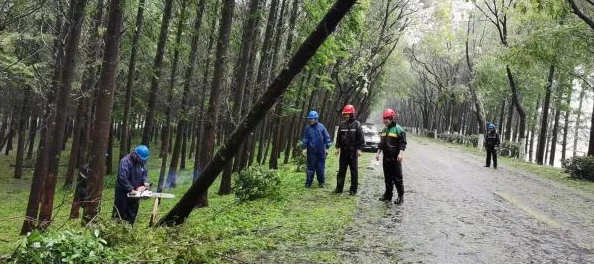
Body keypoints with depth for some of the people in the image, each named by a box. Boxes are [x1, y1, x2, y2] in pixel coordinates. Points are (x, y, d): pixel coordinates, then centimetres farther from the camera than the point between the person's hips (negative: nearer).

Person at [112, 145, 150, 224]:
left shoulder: (142, 161, 1)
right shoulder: (125, 161, -23)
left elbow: (145, 172, 13)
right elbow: (122, 178, -28)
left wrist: (145, 182, -8)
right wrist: (130, 190, -28)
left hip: (134, 191, 7)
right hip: (123, 192, -7)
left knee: (132, 213, 15)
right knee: (120, 213, 1)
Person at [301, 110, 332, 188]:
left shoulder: (321, 127, -3)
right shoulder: (307, 128, 1)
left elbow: (327, 137, 1)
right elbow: (305, 139, 5)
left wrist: (327, 147, -1)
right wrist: (304, 148, -2)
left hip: (321, 152, -1)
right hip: (311, 152, 1)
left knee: (320, 168, 6)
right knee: (310, 167, 5)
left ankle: (321, 182, 19)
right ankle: (308, 182, 13)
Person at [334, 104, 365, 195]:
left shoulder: (357, 124, -5)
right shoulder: (342, 124, 7)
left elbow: (361, 138, -6)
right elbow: (339, 137, 14)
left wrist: (359, 149, -11)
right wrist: (338, 147, 8)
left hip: (353, 152, -4)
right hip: (343, 151, 4)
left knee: (354, 171, 3)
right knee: (341, 170, 8)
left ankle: (353, 189, 9)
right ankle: (339, 188, 15)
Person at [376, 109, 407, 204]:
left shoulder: (398, 129, -9)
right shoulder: (384, 130, 14)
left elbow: (402, 143, -13)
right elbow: (381, 143, 22)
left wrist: (400, 153, -22)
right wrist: (378, 153, 16)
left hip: (395, 158, -7)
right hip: (386, 158, 7)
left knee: (397, 178, -3)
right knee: (387, 178, 12)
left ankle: (401, 196, 4)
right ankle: (388, 195, 20)